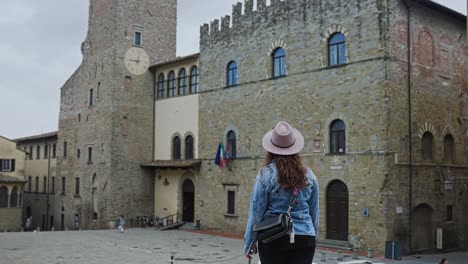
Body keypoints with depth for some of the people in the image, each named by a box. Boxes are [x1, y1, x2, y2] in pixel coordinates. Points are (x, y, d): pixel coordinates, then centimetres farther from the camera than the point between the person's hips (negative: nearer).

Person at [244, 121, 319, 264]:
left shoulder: (266, 174, -7)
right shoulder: (309, 175, 4)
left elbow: (256, 211, -4)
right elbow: (314, 211, 12)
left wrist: (249, 243, 5)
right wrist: (313, 235, 25)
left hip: (273, 239, -2)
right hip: (305, 238, 2)